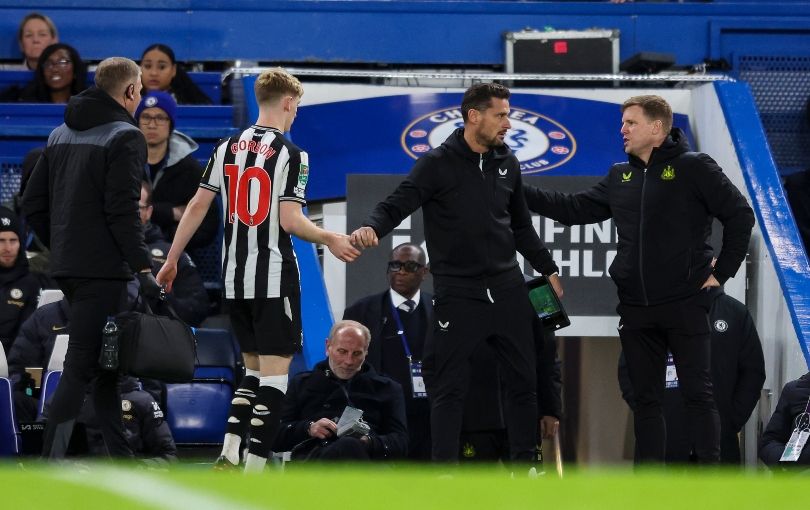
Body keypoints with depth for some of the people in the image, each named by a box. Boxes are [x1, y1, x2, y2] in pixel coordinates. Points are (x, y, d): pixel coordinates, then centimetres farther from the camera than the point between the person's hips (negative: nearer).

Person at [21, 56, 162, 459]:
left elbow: (33, 203, 15)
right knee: (81, 366, -9)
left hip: (67, 269, 9)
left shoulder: (61, 135, 16)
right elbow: (122, 210, -18)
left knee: (104, 363, 16)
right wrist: (143, 267, -17)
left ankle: (121, 457, 20)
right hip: (104, 269, -8)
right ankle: (49, 468, -14)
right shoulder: (124, 136, -10)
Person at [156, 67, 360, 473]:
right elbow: (290, 220, -16)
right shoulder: (291, 155, -10)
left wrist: (172, 260, 12)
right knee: (274, 371, -2)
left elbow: (197, 206, 6)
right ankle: (254, 473, -7)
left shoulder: (227, 148, 6)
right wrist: (330, 240, 1)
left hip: (234, 279, 6)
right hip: (274, 278, -6)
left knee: (253, 366, 19)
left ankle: (227, 457, 7)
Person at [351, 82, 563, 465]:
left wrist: (547, 269, 21)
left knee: (523, 380, 8)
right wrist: (372, 227, -34)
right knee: (449, 387, -3)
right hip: (458, 293, -5)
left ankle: (524, 464, 19)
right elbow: (397, 204, -14)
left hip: (507, 289, 5)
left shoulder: (507, 163, 9)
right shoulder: (438, 164, -8)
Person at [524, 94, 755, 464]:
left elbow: (739, 216, -6)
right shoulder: (620, 177, 13)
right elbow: (575, 209, 14)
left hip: (685, 304, -6)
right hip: (636, 309, 6)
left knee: (697, 392, -4)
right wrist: (520, 193, 6)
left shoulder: (693, 168, -6)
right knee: (646, 398, 8)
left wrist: (722, 271, -7)